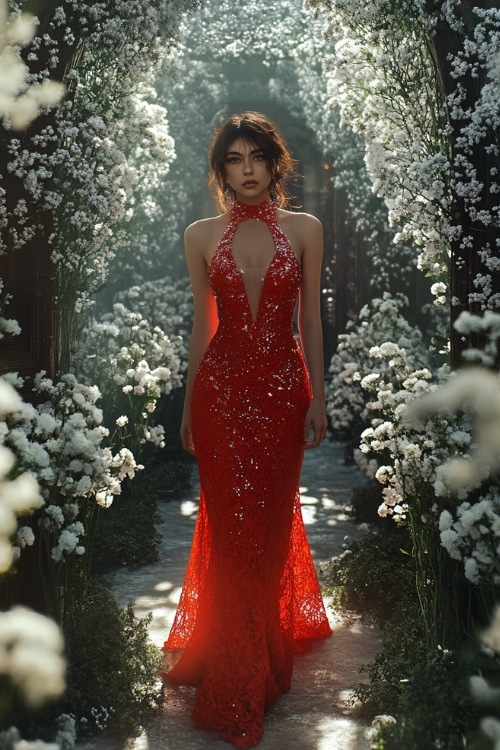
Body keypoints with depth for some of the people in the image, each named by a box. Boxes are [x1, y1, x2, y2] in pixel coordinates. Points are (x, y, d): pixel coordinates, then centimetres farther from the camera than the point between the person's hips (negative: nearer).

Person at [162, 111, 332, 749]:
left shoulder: (304, 230, 2)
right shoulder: (202, 236, 3)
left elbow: (310, 321, 4)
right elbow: (202, 325, 8)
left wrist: (317, 399, 2)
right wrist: (189, 405, 8)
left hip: (283, 386, 0)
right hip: (221, 386, 0)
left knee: (273, 520, 8)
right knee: (228, 525, 2)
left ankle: (270, 641, 29)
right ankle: (235, 673, 15)